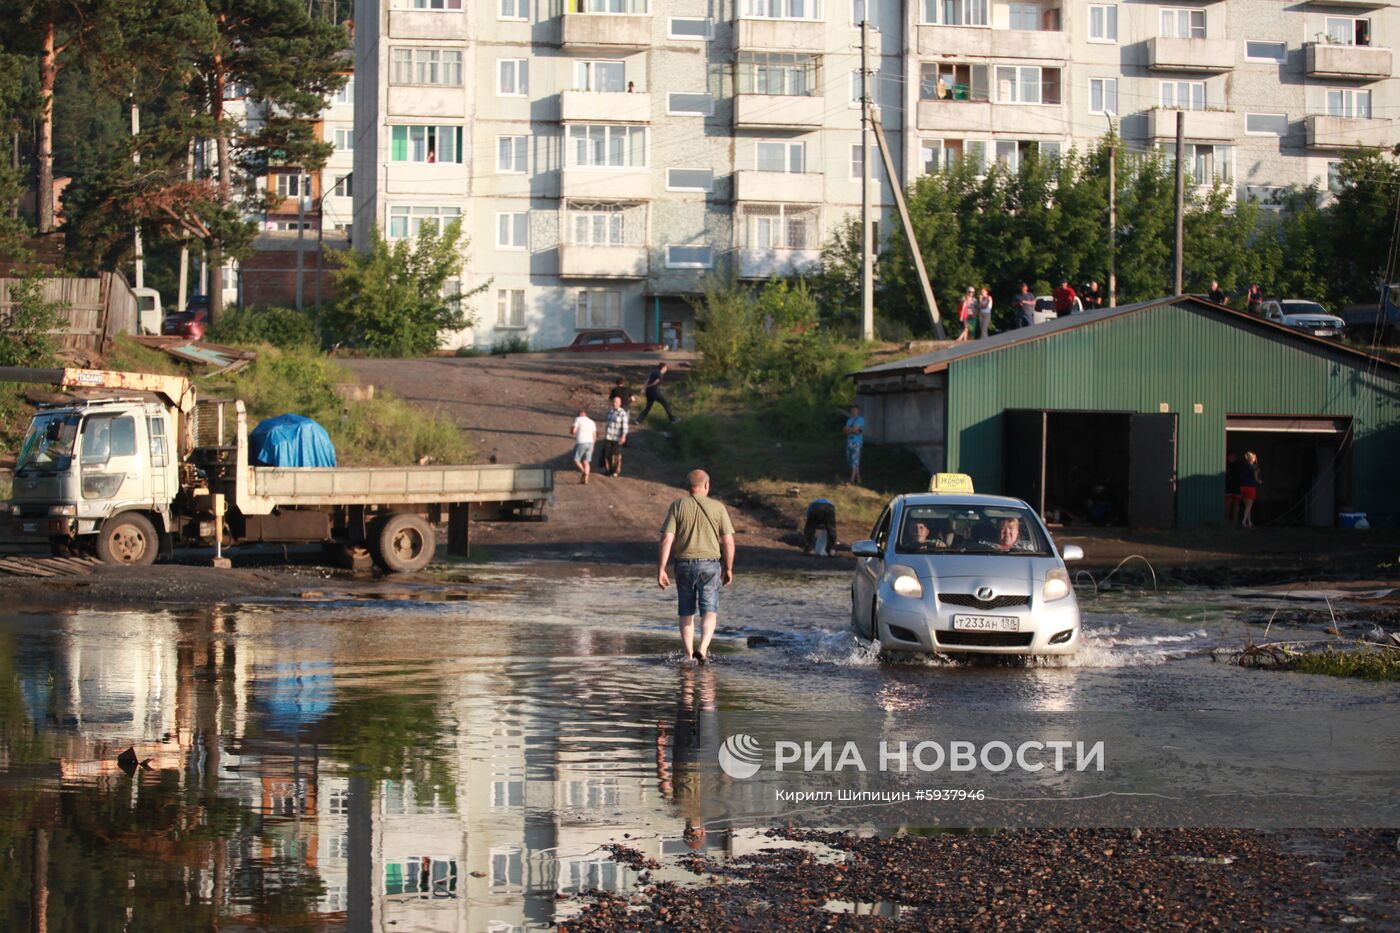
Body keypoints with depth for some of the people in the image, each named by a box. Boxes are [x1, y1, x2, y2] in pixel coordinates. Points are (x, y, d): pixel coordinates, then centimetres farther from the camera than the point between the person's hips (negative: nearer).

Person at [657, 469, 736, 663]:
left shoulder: (677, 506, -1)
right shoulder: (717, 508, -1)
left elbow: (666, 540, -8)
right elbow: (728, 541, -2)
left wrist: (661, 570, -6)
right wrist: (728, 569, 10)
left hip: (684, 565, 1)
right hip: (710, 564, -1)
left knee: (686, 613, 14)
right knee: (709, 611, 0)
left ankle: (689, 656, 16)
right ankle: (703, 650, -21)